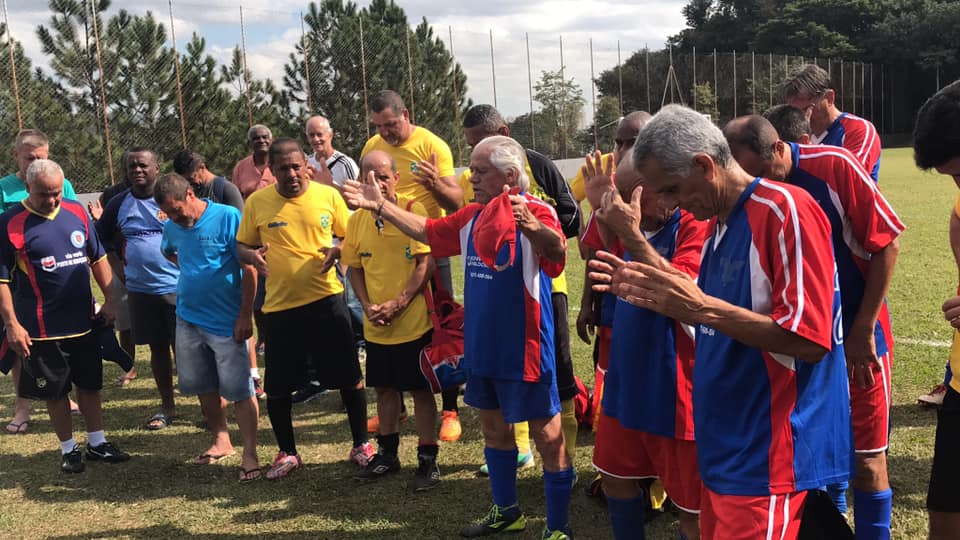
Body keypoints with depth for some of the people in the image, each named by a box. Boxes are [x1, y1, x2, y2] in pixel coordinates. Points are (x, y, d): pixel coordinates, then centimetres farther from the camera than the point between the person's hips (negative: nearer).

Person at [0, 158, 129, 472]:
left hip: (83, 322, 4)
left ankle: (97, 443, 28)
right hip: (42, 327, -4)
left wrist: (109, 300, 7)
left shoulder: (76, 212, 2)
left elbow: (98, 258, 11)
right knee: (56, 390, 8)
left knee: (90, 384, 14)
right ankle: (68, 450, 23)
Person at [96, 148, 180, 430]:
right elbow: (101, 238, 19)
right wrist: (116, 262, 11)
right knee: (158, 349, 13)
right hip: (141, 289, 4)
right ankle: (167, 407, 25)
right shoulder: (119, 203, 5)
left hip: (178, 287, -4)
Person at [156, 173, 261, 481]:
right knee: (203, 385, 15)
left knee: (239, 389, -4)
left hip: (227, 322, -6)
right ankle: (221, 440, 32)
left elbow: (249, 268, -15)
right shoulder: (172, 227, 3)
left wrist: (245, 316, -16)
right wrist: (193, 272, 11)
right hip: (188, 318, 7)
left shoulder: (227, 217, -15)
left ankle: (250, 454, 3)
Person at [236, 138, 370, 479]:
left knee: (349, 378, 7)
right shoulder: (257, 203, -2)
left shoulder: (328, 195, -2)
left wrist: (337, 250, -15)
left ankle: (361, 445, 27)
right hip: (279, 306, 1)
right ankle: (287, 453, 27)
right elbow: (241, 246, 7)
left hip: (326, 300, 0)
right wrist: (253, 256, -16)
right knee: (277, 387, 7)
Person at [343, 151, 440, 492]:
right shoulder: (358, 219, 4)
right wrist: (368, 306, -5)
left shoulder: (413, 211, -11)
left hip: (413, 321, -5)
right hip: (376, 326, 5)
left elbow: (426, 262, -14)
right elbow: (354, 268, 10)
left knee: (421, 389, 4)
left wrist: (398, 304, -19)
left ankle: (428, 460, 15)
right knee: (384, 388, 17)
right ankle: (387, 454, 32)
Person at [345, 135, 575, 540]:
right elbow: (428, 232, 18)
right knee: (493, 428, 20)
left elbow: (556, 250, -36)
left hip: (524, 348, -8)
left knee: (547, 436, 2)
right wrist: (380, 206, 10)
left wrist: (531, 227, -58)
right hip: (481, 346, 8)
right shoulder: (471, 216, 7)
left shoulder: (536, 212, -17)